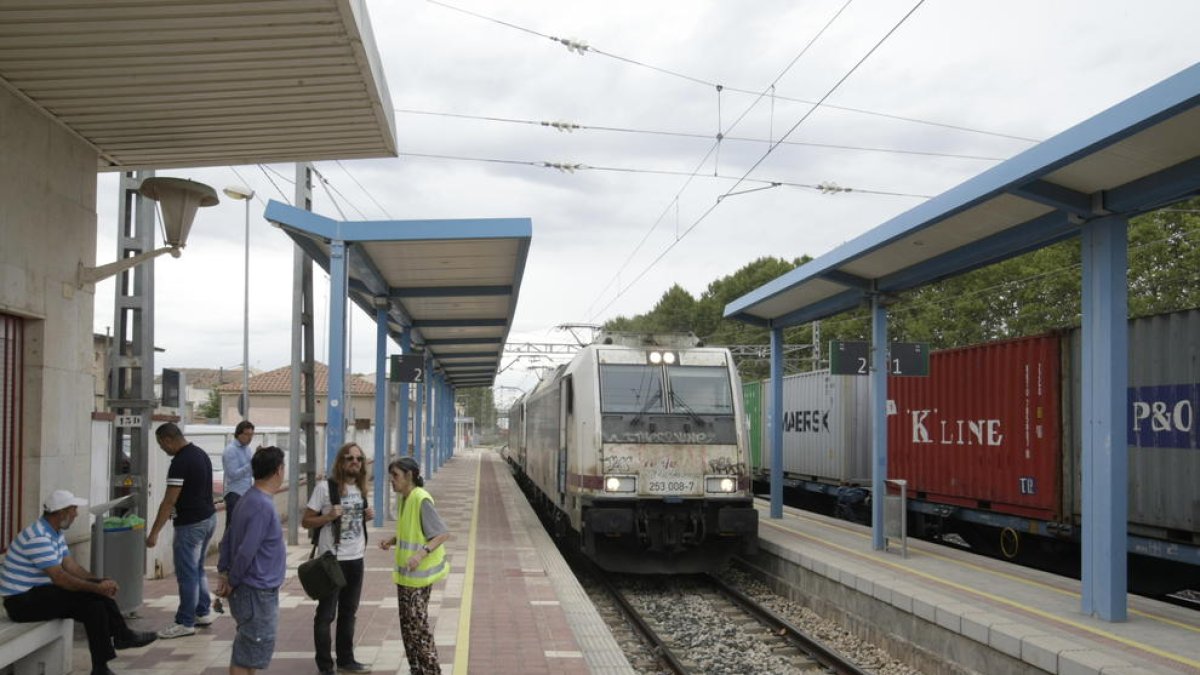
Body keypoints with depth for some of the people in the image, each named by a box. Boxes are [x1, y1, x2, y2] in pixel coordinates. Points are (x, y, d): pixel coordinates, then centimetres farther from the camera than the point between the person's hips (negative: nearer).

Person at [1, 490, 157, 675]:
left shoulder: (56, 533, 10)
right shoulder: (38, 538, -24)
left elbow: (71, 566, 7)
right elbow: (60, 578, -26)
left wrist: (100, 582, -8)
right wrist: (97, 587, -20)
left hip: (41, 591, 10)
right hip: (22, 602, -10)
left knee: (95, 601, -3)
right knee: (91, 597, -19)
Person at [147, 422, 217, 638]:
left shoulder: (180, 462, -20)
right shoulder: (201, 454, 9)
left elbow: (169, 501, -22)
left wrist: (154, 532, -19)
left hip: (191, 523, -10)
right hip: (209, 517, 10)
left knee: (187, 574, -1)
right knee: (197, 569, 20)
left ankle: (185, 623, 6)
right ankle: (203, 612, 27)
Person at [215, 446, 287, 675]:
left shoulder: (251, 499, 8)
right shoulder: (263, 506, -22)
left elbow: (227, 540, 12)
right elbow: (246, 552, -24)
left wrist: (224, 573, 7)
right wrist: (232, 583, -12)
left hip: (261, 591, 9)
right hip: (258, 593, -9)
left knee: (249, 651, 19)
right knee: (246, 656, -2)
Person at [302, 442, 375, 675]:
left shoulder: (361, 488, 7)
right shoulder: (325, 487, -11)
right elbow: (306, 521, -8)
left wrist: (368, 516, 0)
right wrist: (329, 516, -24)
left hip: (356, 559, 6)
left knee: (349, 612, 16)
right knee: (326, 614, 2)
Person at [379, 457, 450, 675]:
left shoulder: (421, 500, -19)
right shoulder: (404, 499, 9)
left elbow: (443, 533, -20)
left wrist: (422, 553, -33)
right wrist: (392, 541, 3)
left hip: (419, 573, -9)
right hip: (405, 573, 9)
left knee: (417, 624, -3)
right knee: (407, 624, 15)